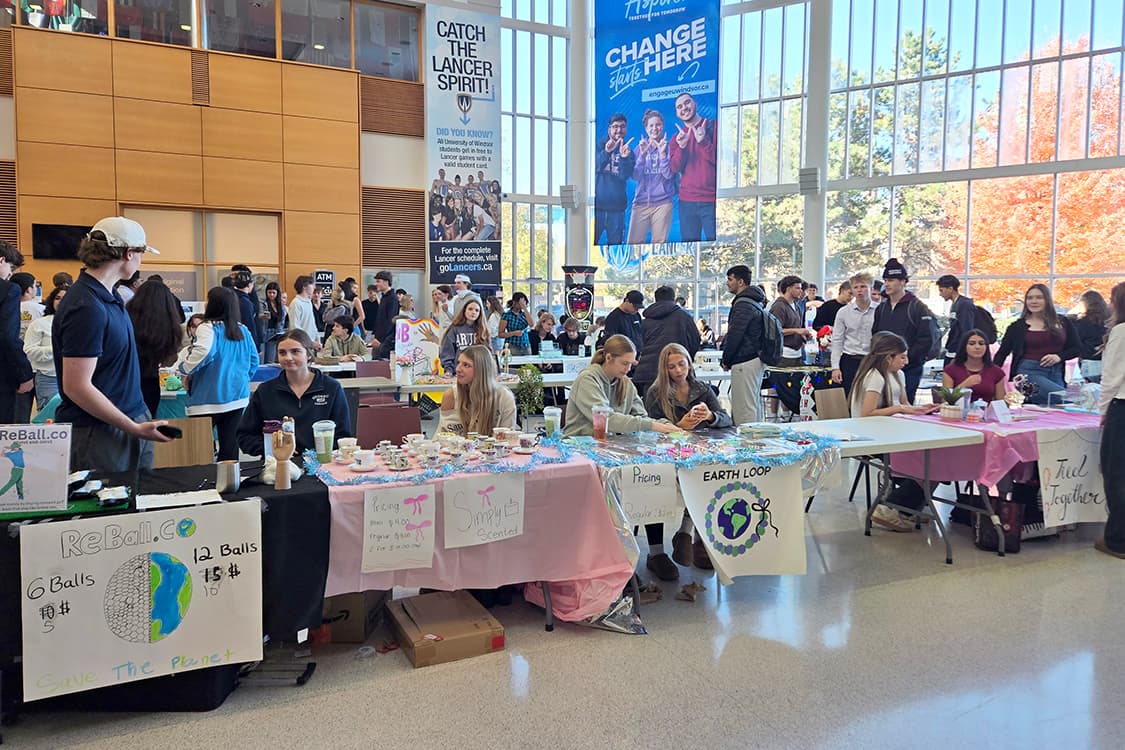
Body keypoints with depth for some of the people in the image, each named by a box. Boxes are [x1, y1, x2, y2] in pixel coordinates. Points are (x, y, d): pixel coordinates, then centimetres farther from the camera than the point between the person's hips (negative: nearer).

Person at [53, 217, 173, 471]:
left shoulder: (109, 297, 8)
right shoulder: (87, 308, -21)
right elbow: (77, 387, -22)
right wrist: (135, 429, -19)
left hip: (131, 424, 9)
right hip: (98, 437, -9)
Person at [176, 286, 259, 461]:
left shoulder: (208, 328, -11)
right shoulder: (243, 330, 7)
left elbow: (203, 354, -25)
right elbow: (253, 360, 12)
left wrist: (184, 368, -9)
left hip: (209, 399, -6)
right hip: (238, 397, 6)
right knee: (230, 447, 8)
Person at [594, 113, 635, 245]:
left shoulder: (629, 152, 9)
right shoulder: (599, 145, 6)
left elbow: (625, 176, -5)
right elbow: (595, 167, -9)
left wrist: (624, 157, -23)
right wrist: (606, 152, -27)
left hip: (617, 206, 2)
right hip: (597, 204, -2)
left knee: (615, 244, 3)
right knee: (591, 242, -8)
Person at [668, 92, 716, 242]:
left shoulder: (714, 127, 4)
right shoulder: (677, 137, 16)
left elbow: (718, 160, -4)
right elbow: (674, 168, 3)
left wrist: (703, 142, -17)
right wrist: (681, 146, -13)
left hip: (711, 201, -4)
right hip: (686, 201, 4)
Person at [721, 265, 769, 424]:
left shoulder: (743, 304, -15)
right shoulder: (755, 302, 18)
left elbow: (734, 335, -18)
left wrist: (726, 360, -7)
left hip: (744, 362, -11)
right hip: (755, 359, 11)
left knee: (744, 409, -9)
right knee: (754, 406, 16)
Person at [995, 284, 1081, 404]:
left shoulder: (1063, 323, 12)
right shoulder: (1017, 326, 6)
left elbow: (1077, 348, 14)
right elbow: (1002, 353, 7)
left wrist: (1060, 356, -6)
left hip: (1056, 373, 4)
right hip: (1029, 371, -3)